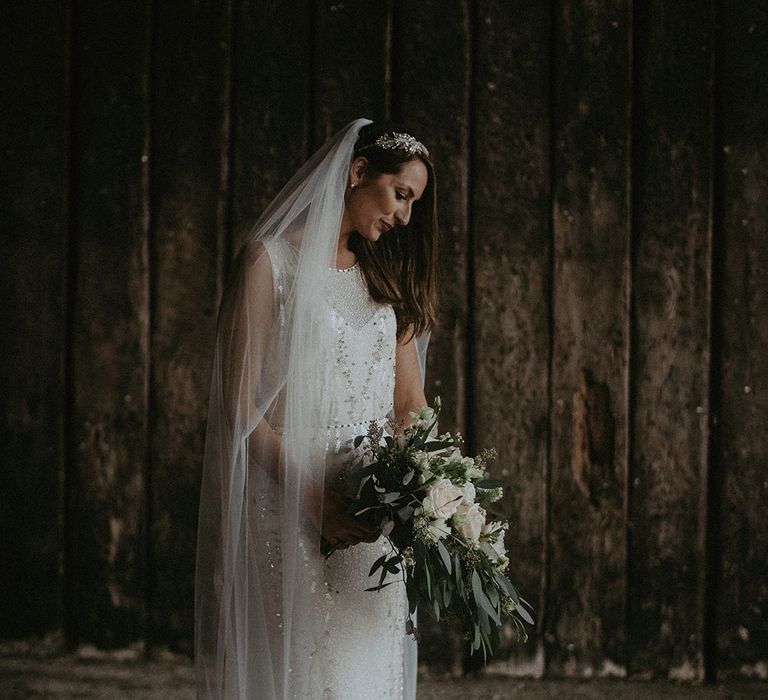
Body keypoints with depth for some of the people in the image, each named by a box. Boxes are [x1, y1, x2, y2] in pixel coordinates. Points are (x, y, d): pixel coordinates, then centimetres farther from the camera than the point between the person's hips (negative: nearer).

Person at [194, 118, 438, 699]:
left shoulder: (384, 277, 19)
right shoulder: (271, 260, -2)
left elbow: (409, 403, 13)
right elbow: (240, 405, -9)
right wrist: (311, 501, -18)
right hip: (289, 515, -6)